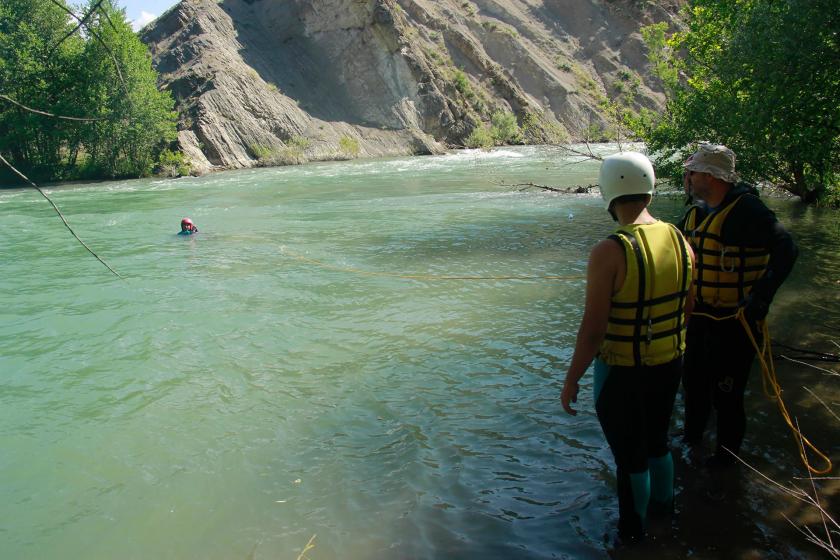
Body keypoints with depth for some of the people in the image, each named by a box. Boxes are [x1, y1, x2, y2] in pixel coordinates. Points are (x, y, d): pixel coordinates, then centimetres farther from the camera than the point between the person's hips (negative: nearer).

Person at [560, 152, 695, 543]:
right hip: (670, 365, 6)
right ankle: (663, 504, 50)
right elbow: (686, 311, 8)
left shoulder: (609, 252, -24)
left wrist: (571, 380, -10)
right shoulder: (680, 241, -5)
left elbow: (593, 331, -23)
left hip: (623, 374, -6)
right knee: (657, 442, 28)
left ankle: (633, 530, 34)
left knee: (630, 455, 14)